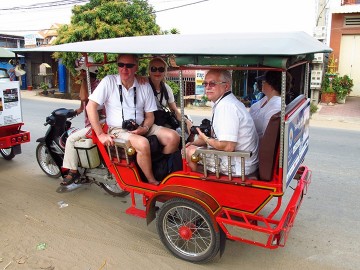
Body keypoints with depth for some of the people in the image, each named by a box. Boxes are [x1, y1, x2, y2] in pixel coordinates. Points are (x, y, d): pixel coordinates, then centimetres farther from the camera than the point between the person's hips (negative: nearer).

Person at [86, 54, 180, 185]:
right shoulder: (109, 81, -7)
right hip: (117, 130, -4)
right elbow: (91, 106, -11)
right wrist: (101, 134, -16)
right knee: (143, 143, -34)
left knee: (173, 137, -15)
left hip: (140, 128, 4)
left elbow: (149, 116, 8)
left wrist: (144, 128, -14)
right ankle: (152, 182, -10)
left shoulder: (145, 86, 2)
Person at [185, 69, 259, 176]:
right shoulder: (228, 101, 10)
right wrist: (195, 143, 9)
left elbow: (228, 146, -29)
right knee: (192, 147, 19)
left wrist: (205, 138, -12)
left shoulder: (225, 106, -24)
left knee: (188, 152, -4)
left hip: (237, 167, -10)